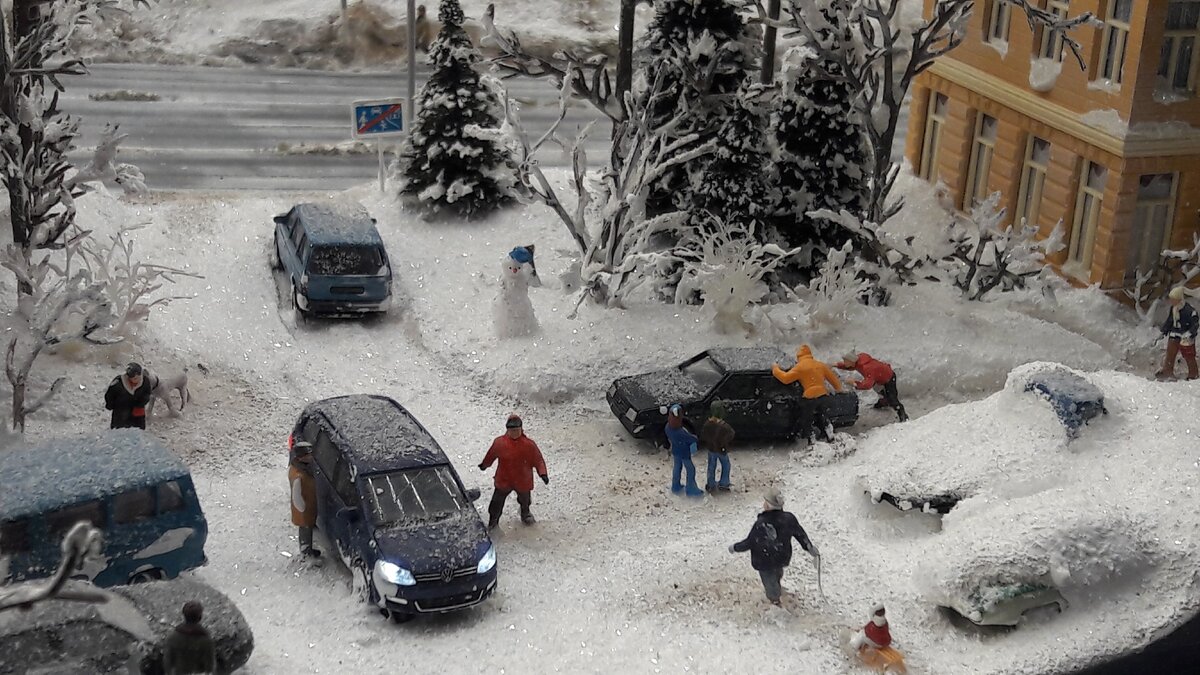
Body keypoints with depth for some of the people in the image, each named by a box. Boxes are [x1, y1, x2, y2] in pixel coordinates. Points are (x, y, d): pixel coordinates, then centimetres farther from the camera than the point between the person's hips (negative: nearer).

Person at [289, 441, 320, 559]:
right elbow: (297, 498, -30)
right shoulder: (299, 476, -40)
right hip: (305, 511, -8)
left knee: (305, 528, 28)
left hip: (308, 506, 8)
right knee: (306, 530, 17)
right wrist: (304, 511, -16)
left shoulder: (294, 467, -11)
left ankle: (305, 549, 48)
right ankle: (307, 551, 40)